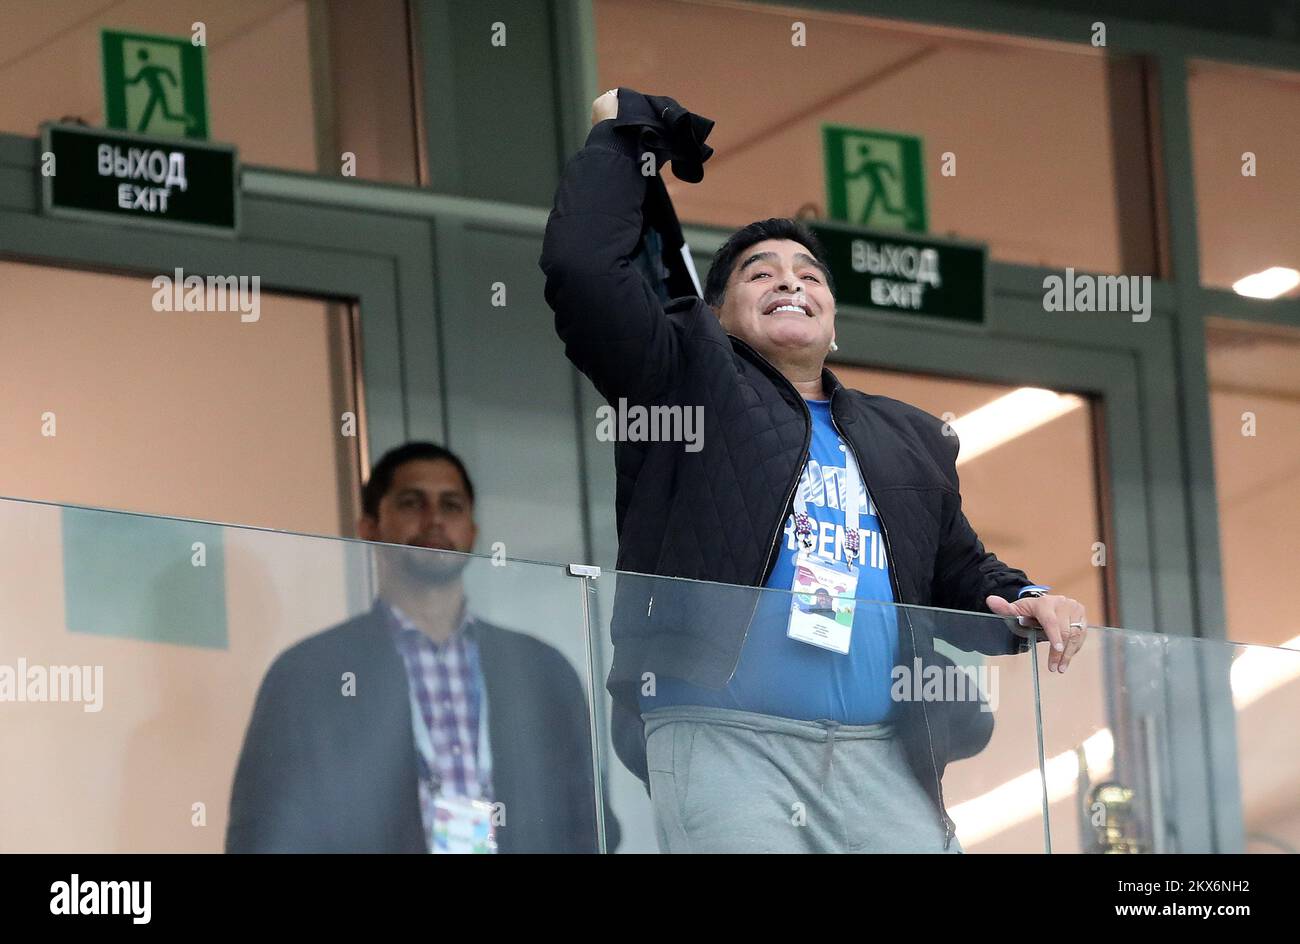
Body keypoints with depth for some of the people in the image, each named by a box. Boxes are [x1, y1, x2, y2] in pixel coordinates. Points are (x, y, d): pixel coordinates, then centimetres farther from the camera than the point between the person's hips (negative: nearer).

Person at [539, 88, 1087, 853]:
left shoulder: (906, 439, 28)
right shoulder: (692, 380, 14)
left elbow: (960, 574, 32)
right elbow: (582, 266, 2)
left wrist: (1025, 604, 9)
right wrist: (621, 134, 12)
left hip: (885, 761, 5)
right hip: (723, 740, -4)